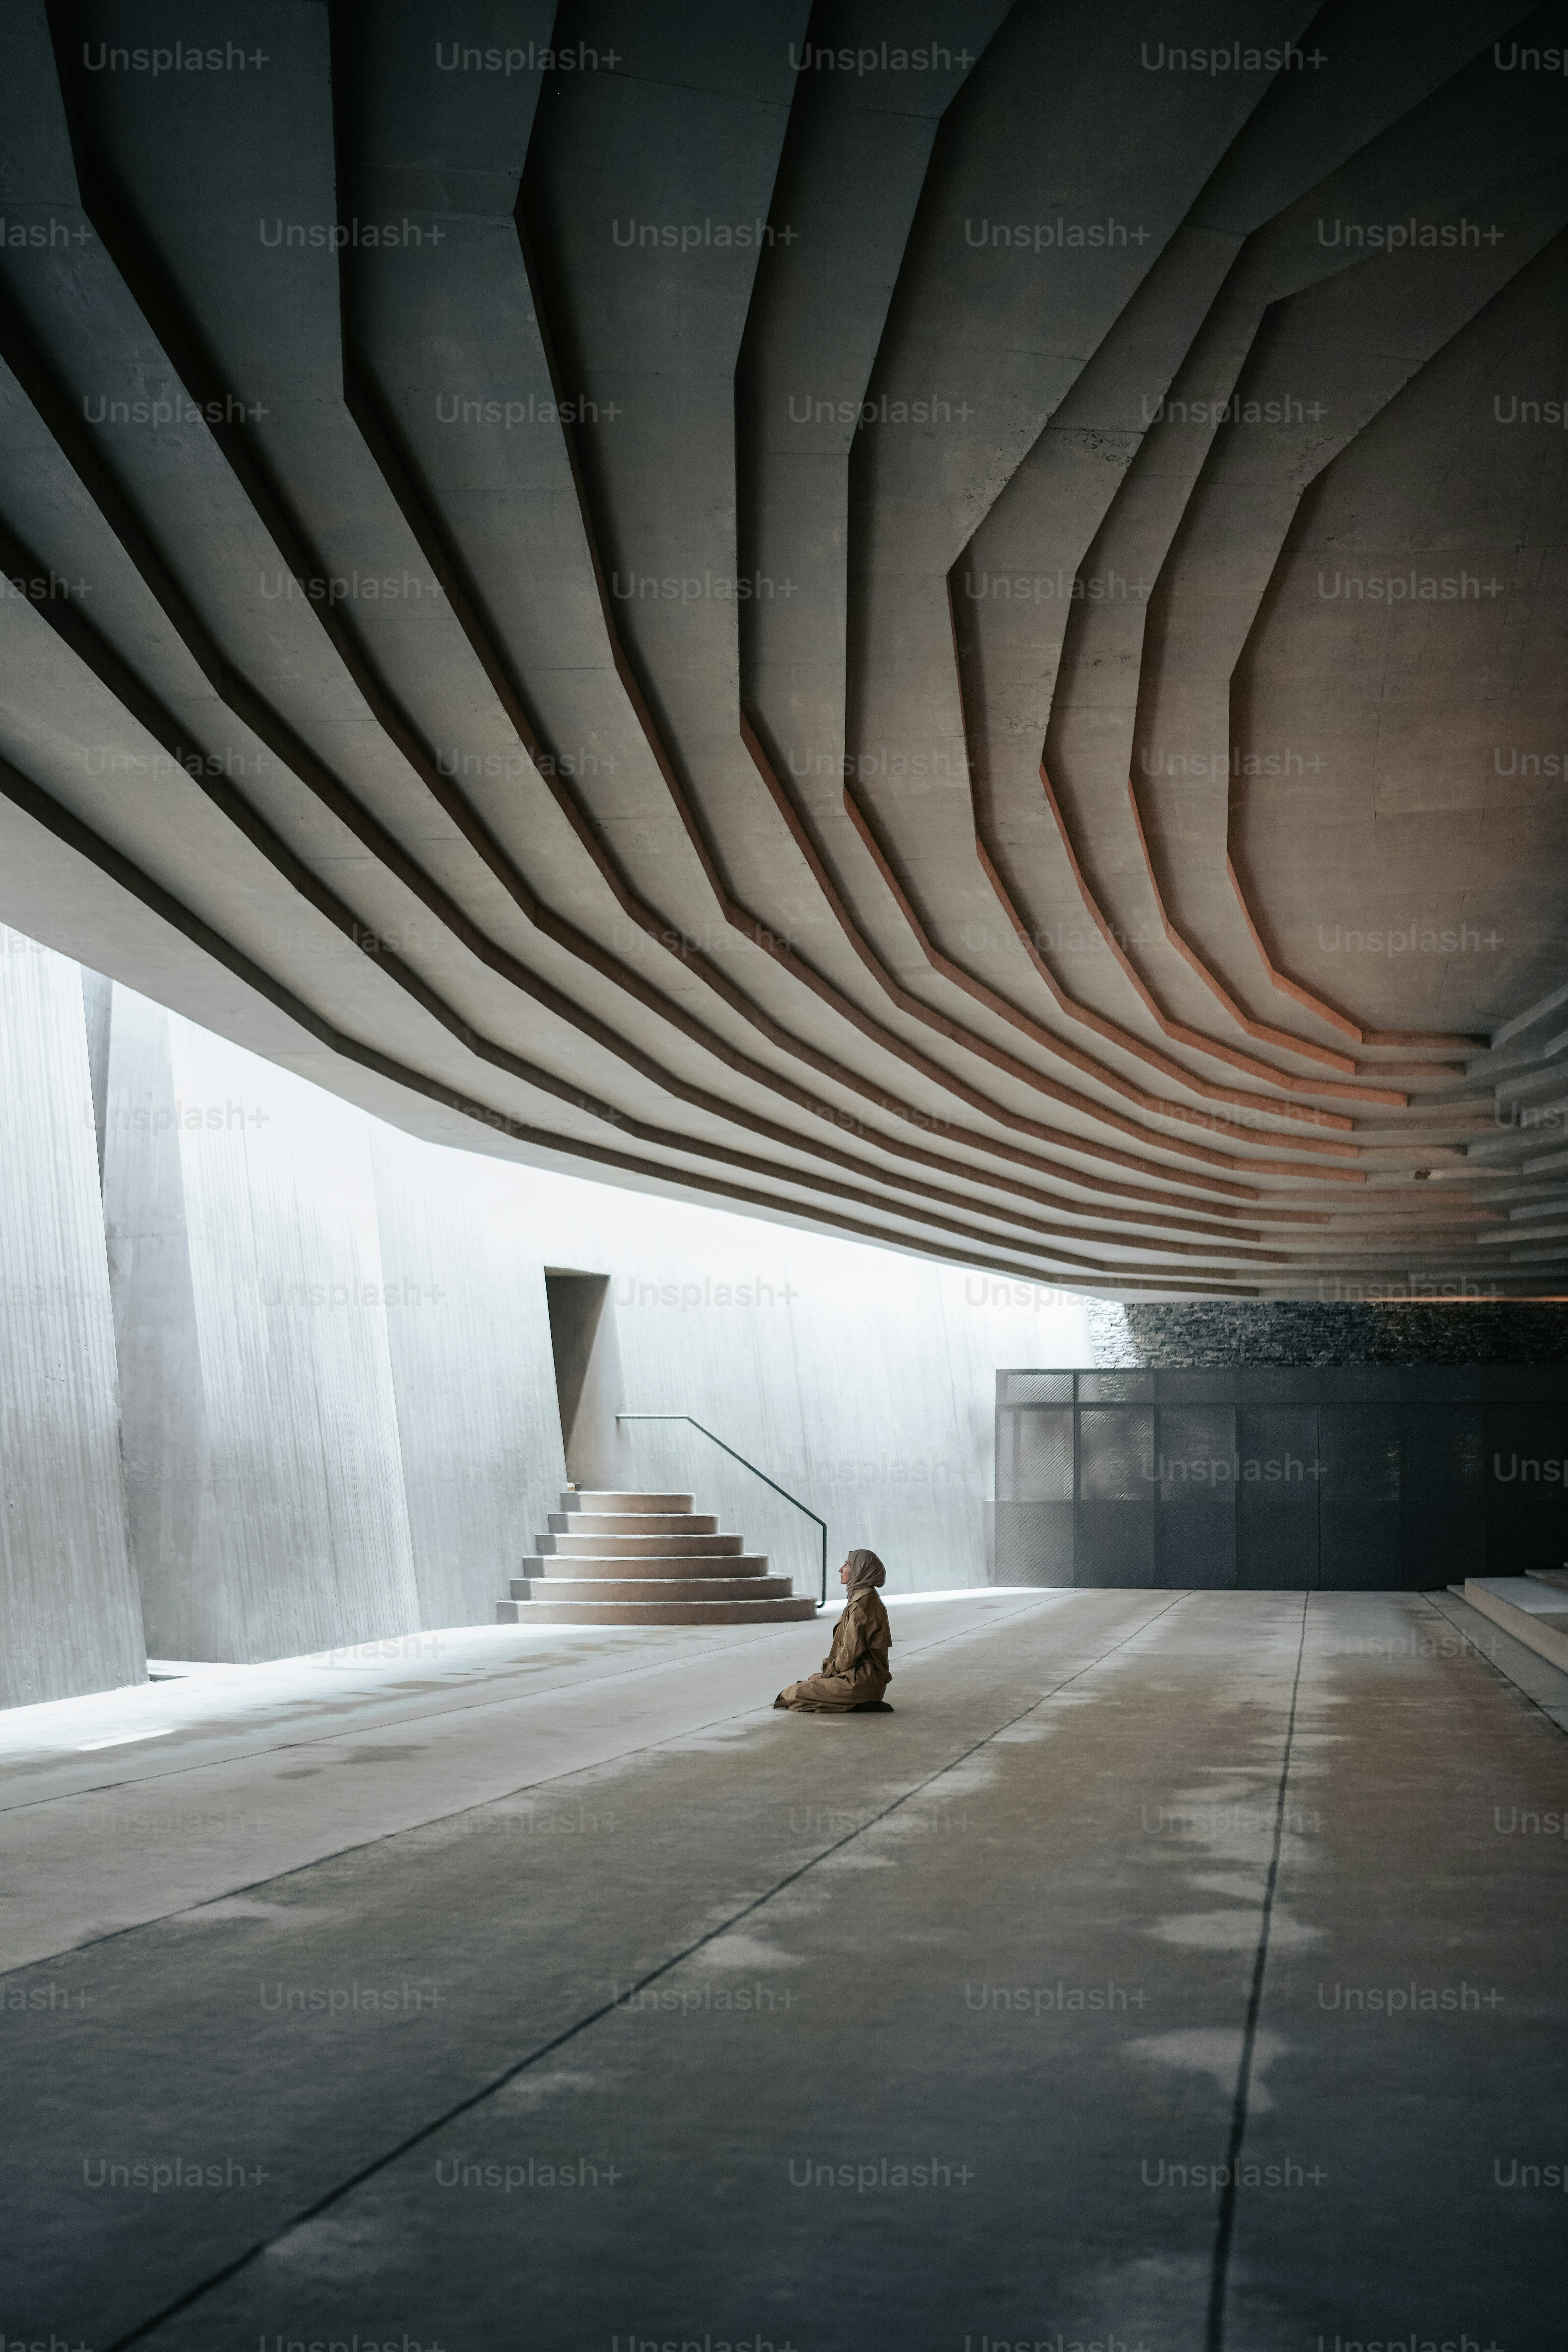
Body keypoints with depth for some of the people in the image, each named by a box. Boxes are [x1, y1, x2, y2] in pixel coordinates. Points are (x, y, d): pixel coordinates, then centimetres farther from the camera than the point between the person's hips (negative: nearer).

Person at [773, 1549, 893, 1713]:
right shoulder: (867, 1599, 14)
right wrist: (828, 1672, 11)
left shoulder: (863, 1604, -19)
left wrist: (827, 1673, -5)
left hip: (861, 1681, -10)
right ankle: (863, 1702, 6)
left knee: (797, 1694, -10)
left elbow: (852, 1652, -20)